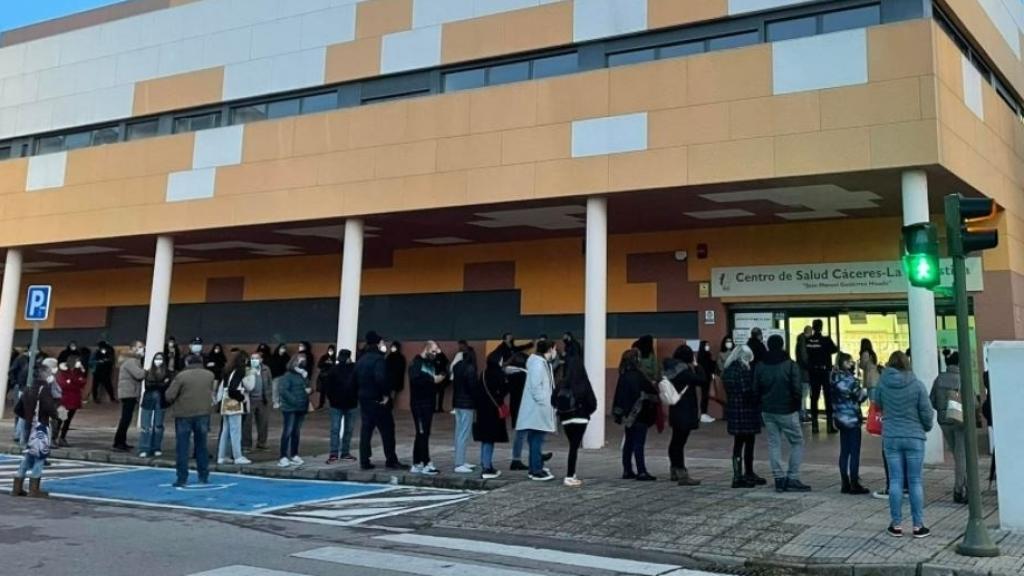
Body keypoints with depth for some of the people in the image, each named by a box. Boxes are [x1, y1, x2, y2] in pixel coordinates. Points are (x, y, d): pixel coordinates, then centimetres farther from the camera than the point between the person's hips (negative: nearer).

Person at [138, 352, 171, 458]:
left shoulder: (167, 373, 2)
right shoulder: (148, 372, 6)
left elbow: (167, 386, -8)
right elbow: (147, 385, -4)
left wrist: (154, 385, -14)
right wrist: (161, 384, -10)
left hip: (160, 402, 0)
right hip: (148, 401, 0)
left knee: (158, 425, 6)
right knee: (146, 426, -2)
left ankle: (157, 449, 13)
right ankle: (144, 449, 0)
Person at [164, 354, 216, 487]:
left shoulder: (181, 376, -12)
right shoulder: (209, 375, 0)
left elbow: (169, 396, -11)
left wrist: (172, 404, 8)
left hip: (183, 414, -3)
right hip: (203, 414, 3)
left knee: (182, 448, 4)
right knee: (201, 446, 14)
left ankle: (182, 478, 4)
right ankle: (204, 476, 19)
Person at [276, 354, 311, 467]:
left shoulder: (304, 375, 13)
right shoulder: (288, 376, -8)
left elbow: (307, 388, 22)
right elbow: (282, 390, -17)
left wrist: (308, 390, -1)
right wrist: (294, 400, -18)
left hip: (301, 408, 7)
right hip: (290, 408, -7)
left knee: (296, 432, 12)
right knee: (287, 432, -6)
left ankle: (294, 455, 20)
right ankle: (283, 457, -4)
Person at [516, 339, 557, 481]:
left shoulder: (543, 363, 17)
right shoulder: (538, 363, -15)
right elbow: (535, 386, -21)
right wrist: (542, 402, -19)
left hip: (540, 410, 10)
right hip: (537, 409, -10)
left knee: (536, 440, 15)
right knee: (537, 439, -7)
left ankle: (536, 468, 22)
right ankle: (537, 471, -4)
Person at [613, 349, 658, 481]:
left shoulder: (623, 376, 8)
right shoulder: (637, 376, -16)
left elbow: (619, 396, 13)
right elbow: (650, 391, -18)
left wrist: (620, 414, 17)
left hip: (628, 415, 8)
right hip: (639, 414, -8)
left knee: (629, 442, 13)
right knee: (639, 443, -5)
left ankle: (627, 471, 17)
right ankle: (641, 472, -3)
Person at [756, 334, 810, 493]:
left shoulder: (760, 366, 4)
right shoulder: (790, 365, -10)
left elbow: (756, 389, 6)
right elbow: (796, 389, -13)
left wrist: (763, 405, 14)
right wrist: (797, 407, 1)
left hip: (767, 411, 4)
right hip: (787, 411, -4)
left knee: (773, 444, 9)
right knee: (797, 443, 6)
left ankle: (779, 479, 7)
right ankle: (792, 478, 0)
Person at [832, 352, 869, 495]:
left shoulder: (835, 377, 9)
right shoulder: (847, 378, -16)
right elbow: (858, 396, -12)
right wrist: (866, 390, 3)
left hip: (841, 418, 8)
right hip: (852, 418, -8)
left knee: (844, 451, 10)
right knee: (854, 452, -2)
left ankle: (845, 484, 14)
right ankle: (854, 485, 0)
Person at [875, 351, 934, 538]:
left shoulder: (882, 383, -5)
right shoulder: (917, 385, -9)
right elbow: (927, 412, -6)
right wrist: (927, 427, 16)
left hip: (891, 437, 1)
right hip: (914, 437, -1)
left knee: (895, 480, 6)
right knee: (916, 481, 5)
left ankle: (896, 524, 11)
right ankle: (918, 525, 10)